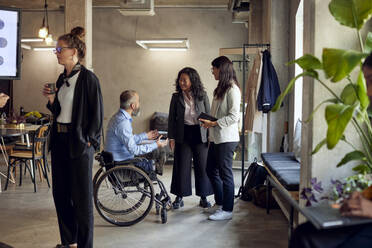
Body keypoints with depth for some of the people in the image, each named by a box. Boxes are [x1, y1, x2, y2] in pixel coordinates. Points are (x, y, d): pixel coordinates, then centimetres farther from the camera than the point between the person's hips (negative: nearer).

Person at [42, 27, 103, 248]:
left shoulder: (88, 78, -11)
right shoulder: (62, 78, 13)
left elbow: (97, 112, -12)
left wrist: (89, 140, -14)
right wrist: (51, 99, 1)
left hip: (79, 141, -8)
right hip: (59, 139, 9)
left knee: (81, 195, 0)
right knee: (61, 192, 13)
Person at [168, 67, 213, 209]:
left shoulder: (202, 96, -1)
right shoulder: (176, 97, 2)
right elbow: (172, 118, 4)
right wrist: (171, 137, -1)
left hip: (200, 135, 0)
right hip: (183, 135, 1)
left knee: (202, 166, 4)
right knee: (181, 166, 4)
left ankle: (203, 197, 18)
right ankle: (179, 197, 17)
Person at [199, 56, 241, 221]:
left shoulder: (232, 89, -13)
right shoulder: (220, 88, 15)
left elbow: (234, 116, -19)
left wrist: (213, 123, -20)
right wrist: (208, 122, 10)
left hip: (227, 138, -10)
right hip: (216, 137, 10)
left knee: (225, 173, -2)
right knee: (211, 170, 16)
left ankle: (227, 210, 9)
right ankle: (220, 203, 30)